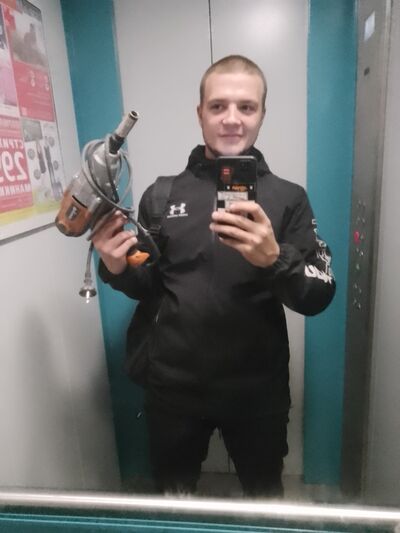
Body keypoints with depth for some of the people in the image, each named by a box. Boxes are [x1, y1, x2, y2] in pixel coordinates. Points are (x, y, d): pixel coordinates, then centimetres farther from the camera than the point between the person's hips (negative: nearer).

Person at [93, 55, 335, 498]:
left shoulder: (288, 198, -6)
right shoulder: (161, 195, -2)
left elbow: (319, 298, -10)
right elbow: (148, 287, 6)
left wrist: (274, 258, -29)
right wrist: (117, 267, -15)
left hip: (257, 388, 0)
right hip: (173, 386, 1)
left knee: (265, 496, 26)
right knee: (172, 495, 26)